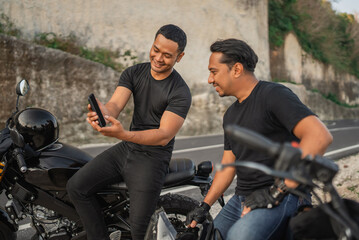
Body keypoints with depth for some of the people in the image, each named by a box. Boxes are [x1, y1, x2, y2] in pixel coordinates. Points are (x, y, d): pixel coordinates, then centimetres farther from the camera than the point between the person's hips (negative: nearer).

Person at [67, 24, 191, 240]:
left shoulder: (181, 92, -14)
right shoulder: (133, 73, 3)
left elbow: (164, 136, -22)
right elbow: (115, 105, -9)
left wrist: (123, 134, -38)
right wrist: (101, 111, -36)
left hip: (153, 157, -6)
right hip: (126, 149, 6)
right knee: (77, 187, -7)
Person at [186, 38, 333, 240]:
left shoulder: (274, 94, -11)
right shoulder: (231, 114, 19)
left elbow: (320, 136, -24)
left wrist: (278, 191, -25)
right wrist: (204, 206, 13)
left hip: (282, 199, -9)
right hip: (241, 199, 9)